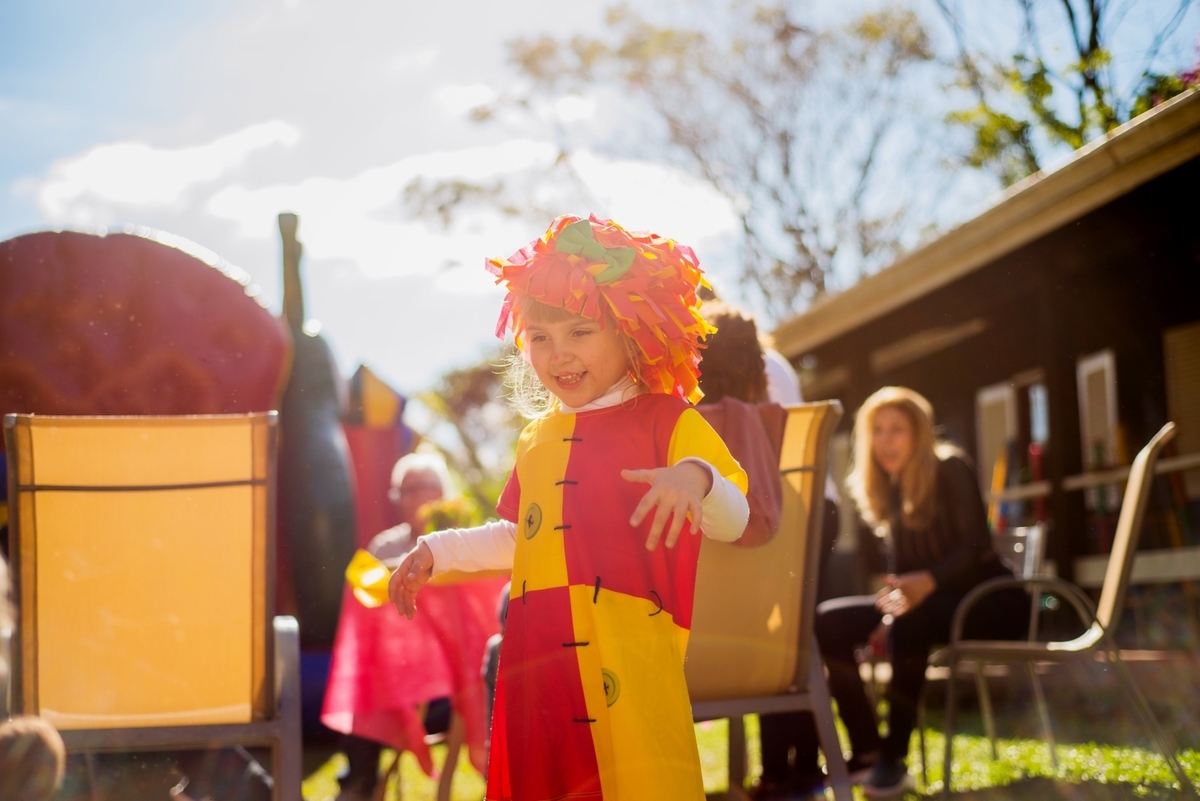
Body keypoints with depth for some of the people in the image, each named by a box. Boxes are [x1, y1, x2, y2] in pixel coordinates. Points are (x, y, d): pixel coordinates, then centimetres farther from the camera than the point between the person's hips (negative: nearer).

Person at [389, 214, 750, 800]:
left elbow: (732, 521, -12)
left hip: (627, 662, -6)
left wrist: (694, 478, -33)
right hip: (539, 659, 6)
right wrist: (437, 551, 27)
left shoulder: (666, 421, -2)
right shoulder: (538, 438, 18)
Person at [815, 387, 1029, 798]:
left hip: (986, 600, -7)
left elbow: (974, 547, -21)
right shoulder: (892, 487, 9)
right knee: (828, 620, -12)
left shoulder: (950, 470, -10)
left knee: (909, 624, -37)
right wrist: (890, 612, -13)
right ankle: (866, 747, -13)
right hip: (928, 603, 7)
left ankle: (894, 758, -32)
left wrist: (927, 582, -40)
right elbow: (899, 570, 9)